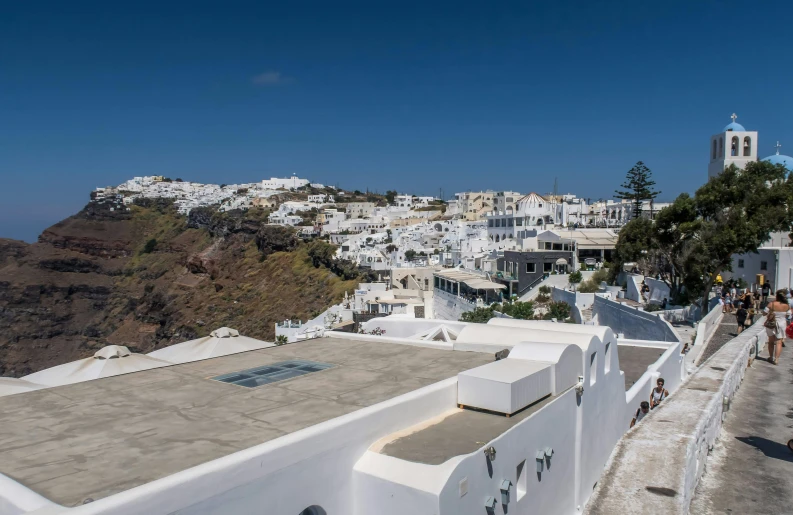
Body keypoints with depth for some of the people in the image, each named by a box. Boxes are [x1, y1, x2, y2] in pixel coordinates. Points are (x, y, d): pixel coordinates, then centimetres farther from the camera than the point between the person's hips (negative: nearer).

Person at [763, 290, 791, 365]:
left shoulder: (771, 304, -16)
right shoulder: (787, 305, -9)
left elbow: (764, 313, -9)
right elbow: (788, 316, 2)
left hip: (771, 324, 0)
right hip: (782, 325, 0)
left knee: (771, 341, 16)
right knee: (779, 342, 4)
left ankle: (771, 357, 26)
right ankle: (776, 359, -4)